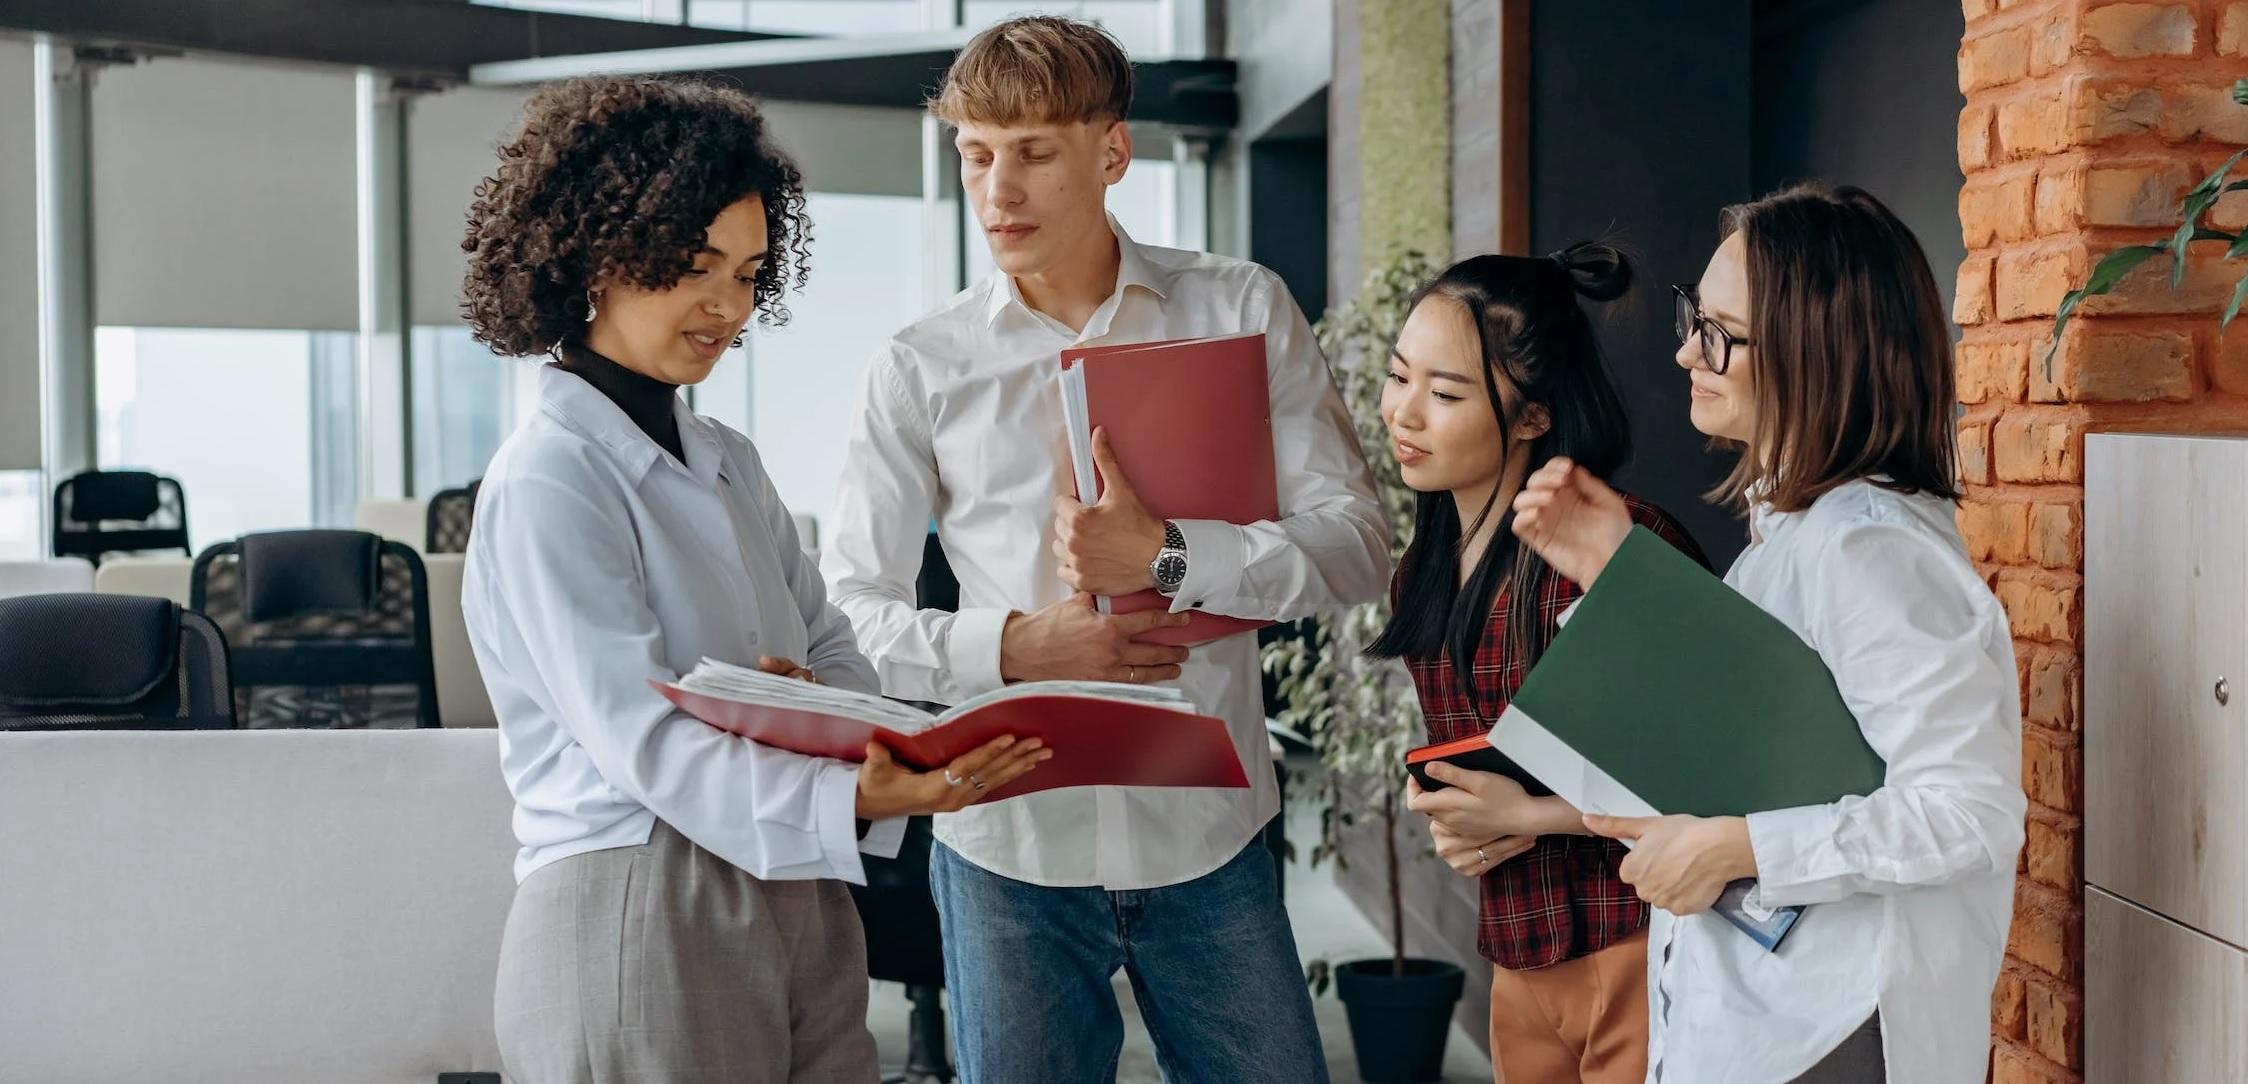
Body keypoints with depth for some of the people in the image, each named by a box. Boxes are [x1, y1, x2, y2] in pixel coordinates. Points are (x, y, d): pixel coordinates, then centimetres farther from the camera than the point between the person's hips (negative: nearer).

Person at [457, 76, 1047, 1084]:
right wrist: (842, 800, -37)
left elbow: (834, 650, 11)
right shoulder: (546, 484, -12)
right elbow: (642, 739, -22)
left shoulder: (728, 462, 14)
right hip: (634, 923, -7)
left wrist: (825, 704, -14)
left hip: (798, 911, 7)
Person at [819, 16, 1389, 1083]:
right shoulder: (920, 367, 0)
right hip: (1009, 842, 0)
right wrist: (1013, 644, -17)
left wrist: (1171, 557, -20)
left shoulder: (1241, 311, 0)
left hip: (1209, 835, 0)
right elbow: (846, 612, 1)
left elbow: (1356, 544, -5)